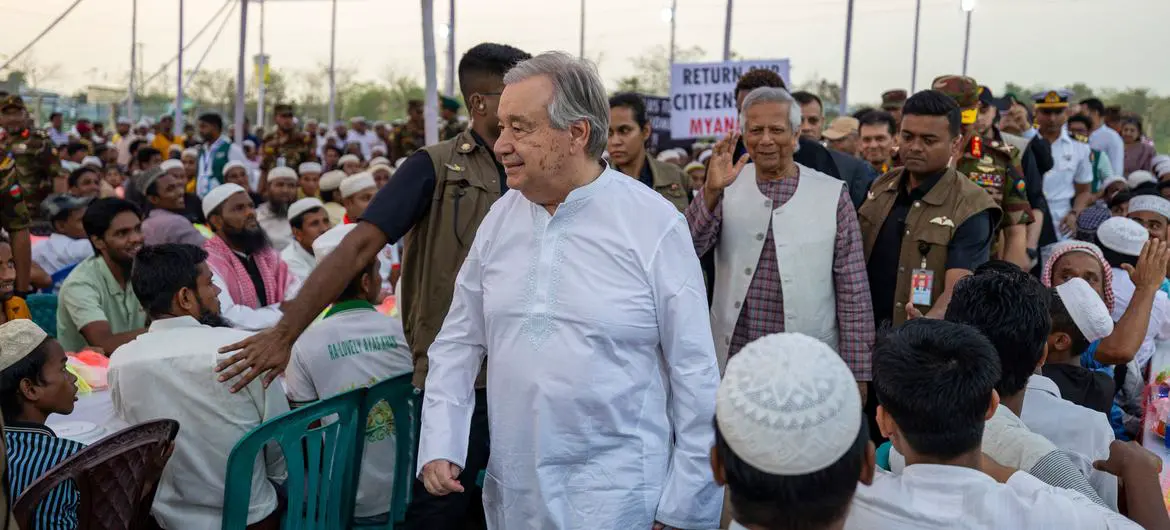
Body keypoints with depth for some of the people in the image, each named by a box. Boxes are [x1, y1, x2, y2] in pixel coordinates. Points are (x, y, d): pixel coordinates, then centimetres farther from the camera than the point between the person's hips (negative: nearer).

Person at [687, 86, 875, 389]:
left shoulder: (832, 194, -1)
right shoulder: (727, 187, 4)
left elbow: (853, 292, 0)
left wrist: (856, 373, -2)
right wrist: (711, 191, -20)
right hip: (732, 359, 1)